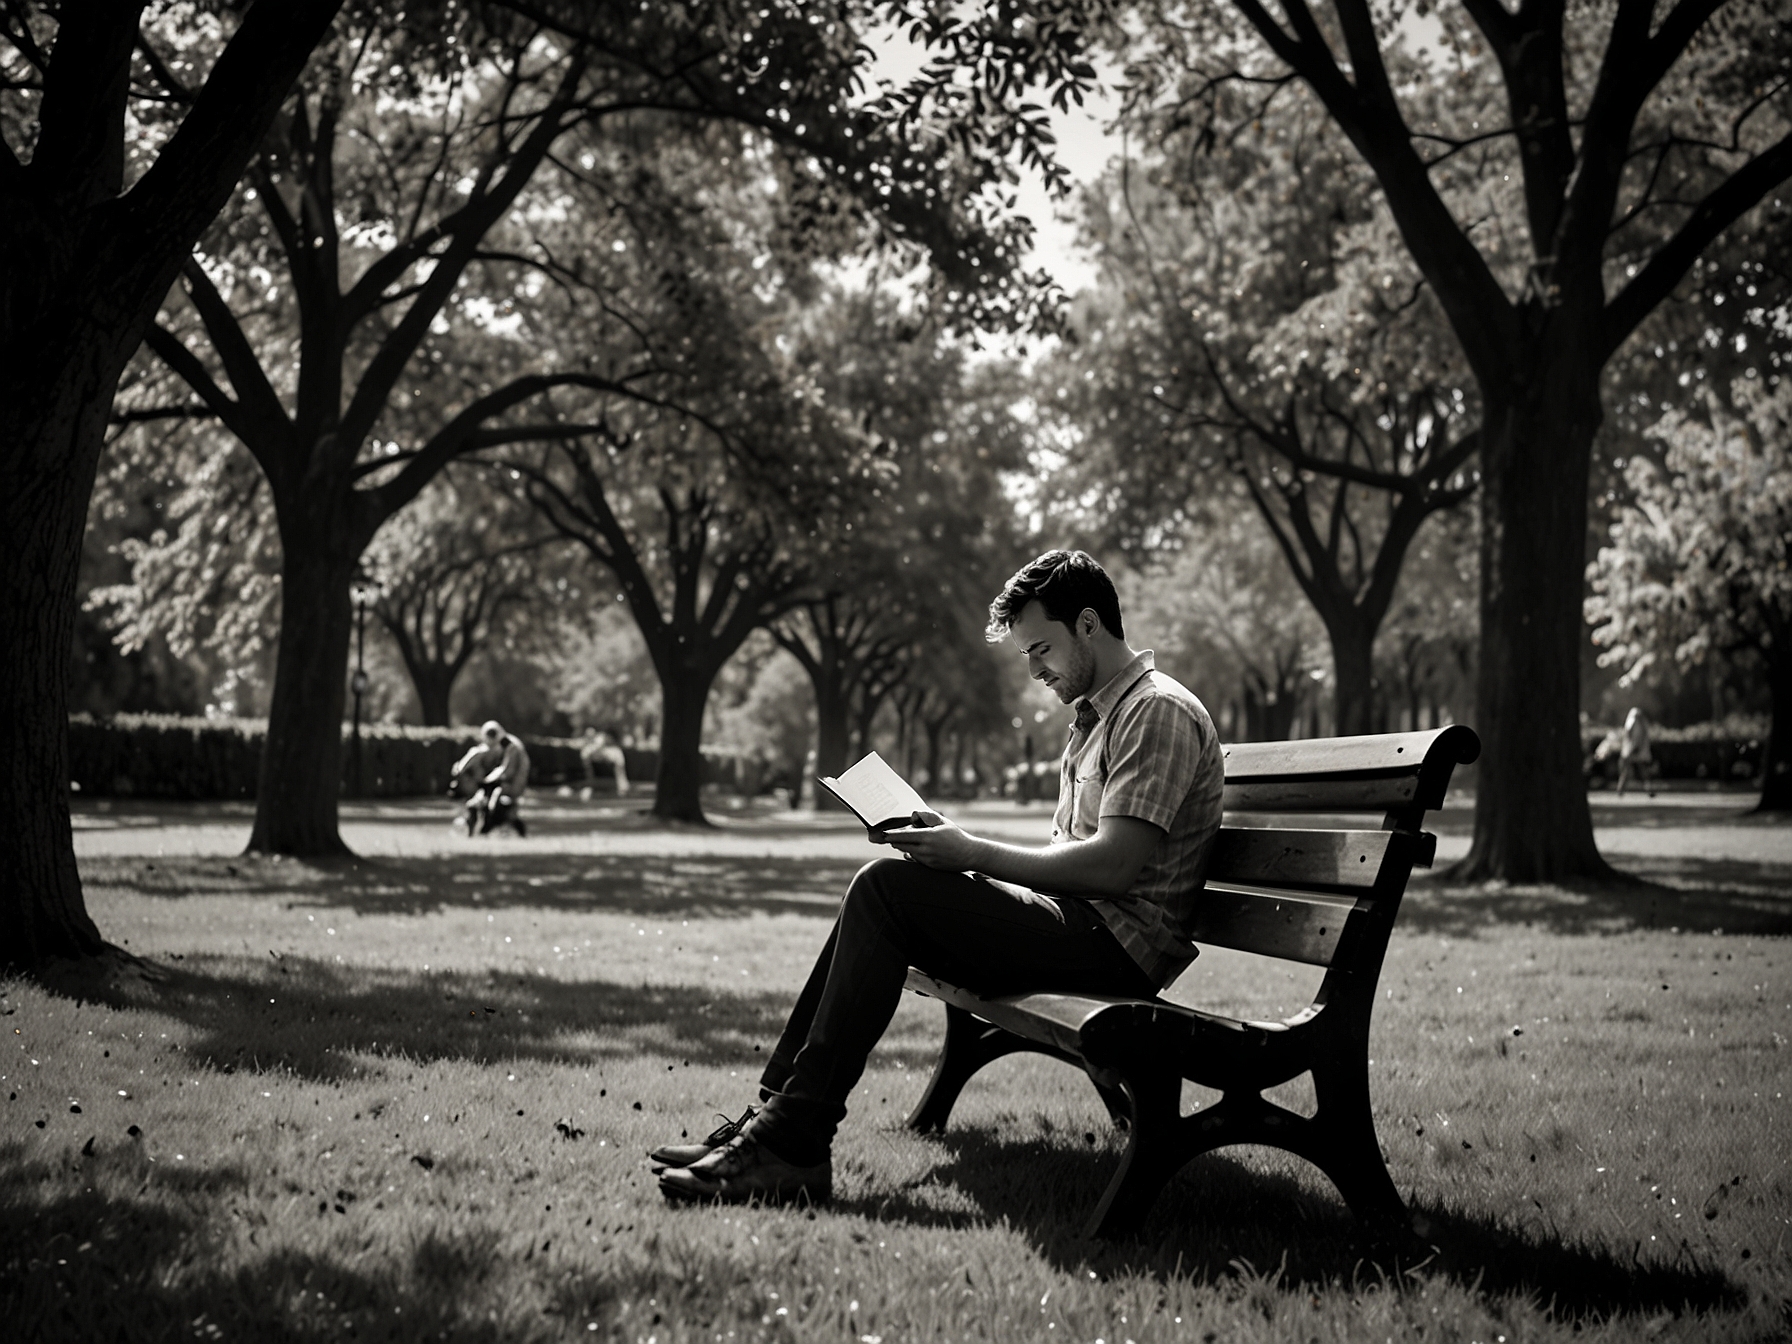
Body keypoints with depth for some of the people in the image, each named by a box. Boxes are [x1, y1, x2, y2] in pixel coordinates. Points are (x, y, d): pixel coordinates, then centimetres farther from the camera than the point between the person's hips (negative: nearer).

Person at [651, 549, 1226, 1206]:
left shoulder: (1159, 711, -10)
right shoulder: (1096, 718, 23)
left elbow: (1113, 864, -20)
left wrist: (973, 853, -16)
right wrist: (956, 843, 4)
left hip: (1117, 941, -10)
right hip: (1076, 920, 10)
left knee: (887, 888, -19)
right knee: (877, 892, 3)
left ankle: (794, 1145, -23)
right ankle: (776, 1112, -5)